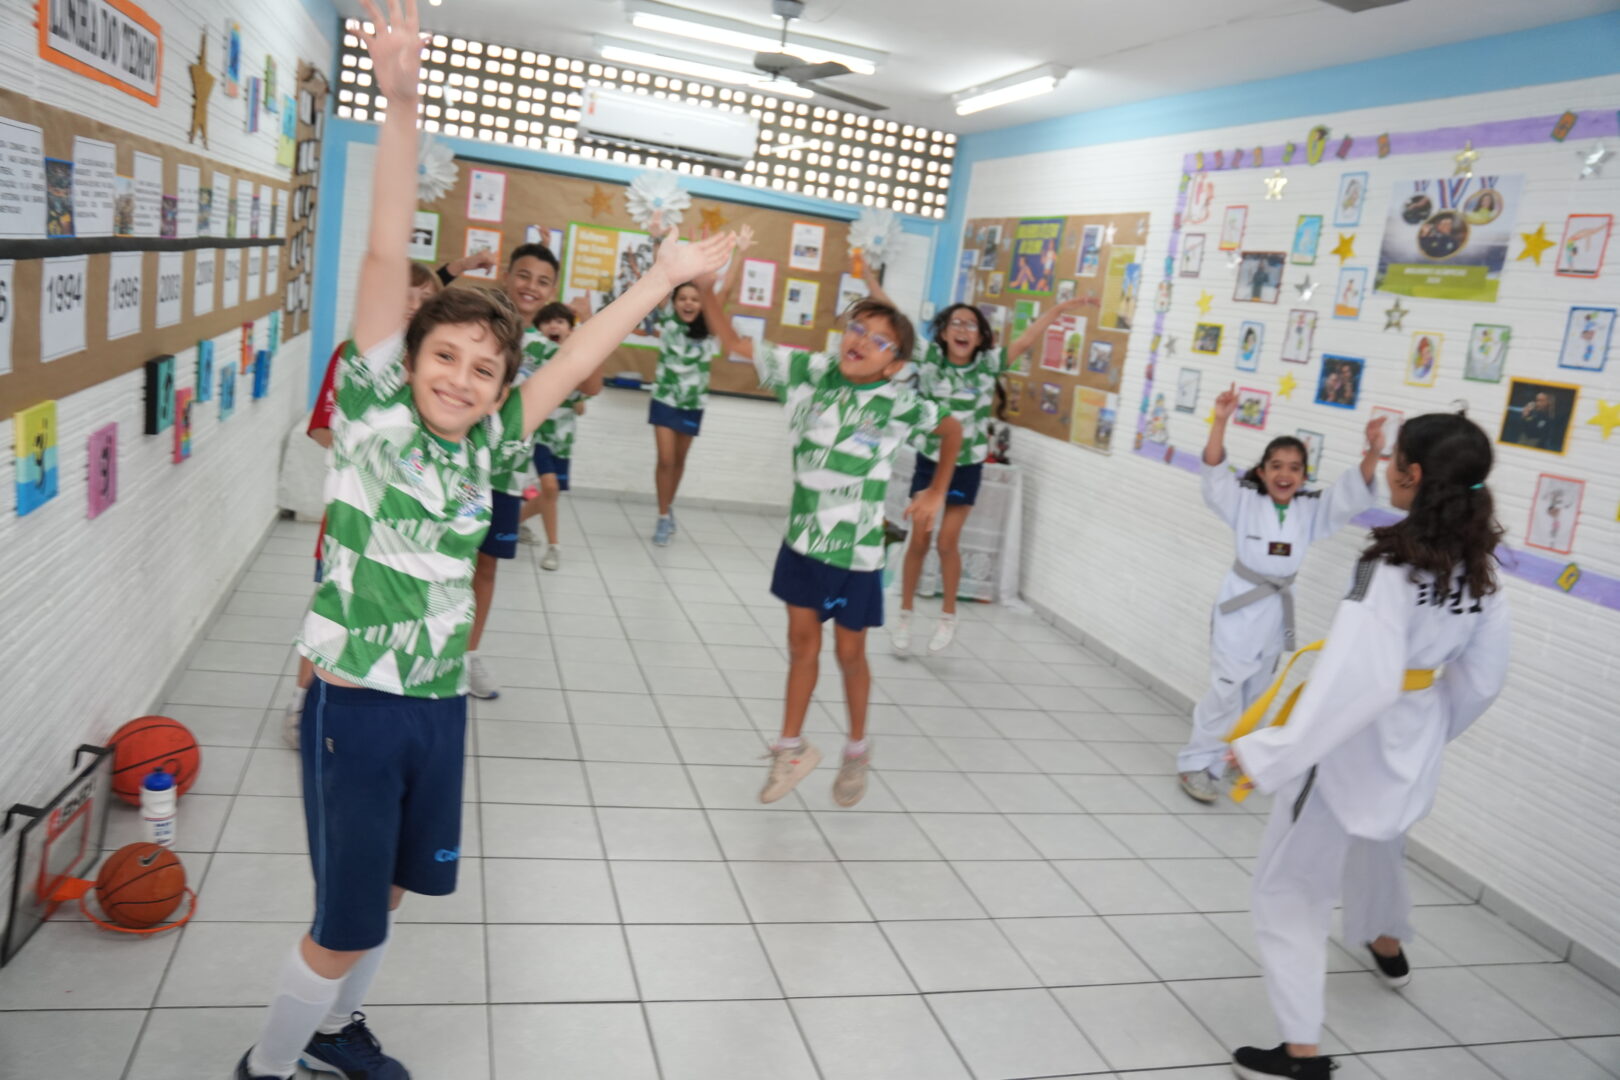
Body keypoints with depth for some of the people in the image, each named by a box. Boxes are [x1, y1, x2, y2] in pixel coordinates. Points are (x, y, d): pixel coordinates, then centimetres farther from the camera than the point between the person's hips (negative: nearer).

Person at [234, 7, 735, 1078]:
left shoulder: (483, 445, 3)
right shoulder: (373, 414, -10)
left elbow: (576, 358, 9)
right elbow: (386, 257, -19)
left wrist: (667, 274, 14)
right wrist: (401, 105, -25)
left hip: (439, 707, 5)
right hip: (357, 707, -5)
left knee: (385, 892, 22)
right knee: (344, 927, 3)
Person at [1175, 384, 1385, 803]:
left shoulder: (1312, 510, 2)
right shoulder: (1245, 502, -6)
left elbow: (1354, 493, -9)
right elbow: (1215, 472, -20)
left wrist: (1373, 453, -29)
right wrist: (1221, 422, -34)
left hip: (1278, 609, 5)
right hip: (1241, 605, -4)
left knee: (1254, 693, 18)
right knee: (1226, 691, -6)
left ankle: (1231, 752, 37)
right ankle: (1197, 763, 5)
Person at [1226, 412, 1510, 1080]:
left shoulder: (1393, 565, -28)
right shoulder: (1478, 567, -4)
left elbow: (1360, 680, -35)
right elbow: (1482, 677, 5)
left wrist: (1271, 754, -31)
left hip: (1351, 744, -8)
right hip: (1412, 743, 8)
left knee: (1291, 886, 5)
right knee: (1377, 843, 36)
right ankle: (1388, 947, 63)